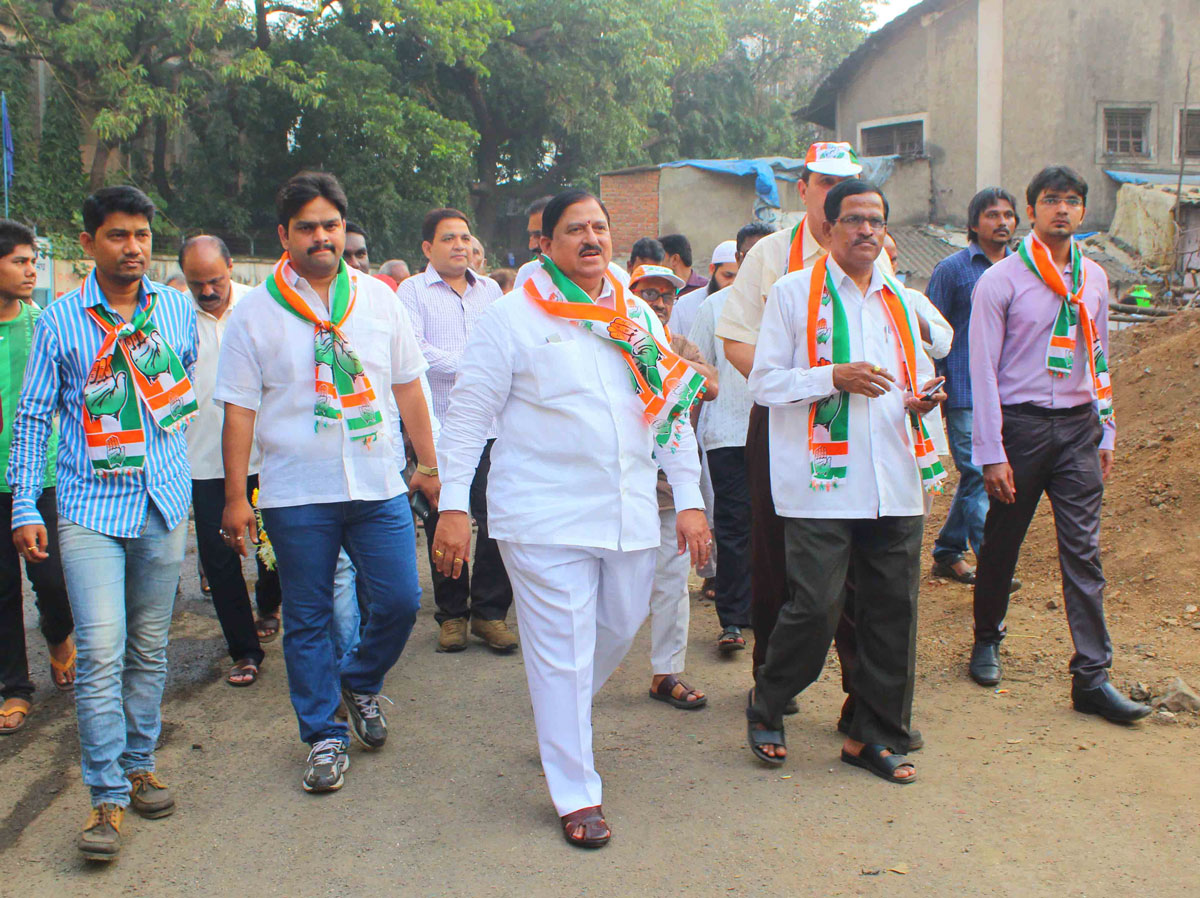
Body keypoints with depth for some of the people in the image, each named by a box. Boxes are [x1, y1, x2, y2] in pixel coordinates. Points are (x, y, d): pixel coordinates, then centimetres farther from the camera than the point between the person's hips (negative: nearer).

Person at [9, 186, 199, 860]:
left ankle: (140, 765, 26)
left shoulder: (178, 309, 7)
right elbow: (34, 415, 4)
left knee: (150, 647, 11)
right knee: (101, 652, -10)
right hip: (89, 507, -2)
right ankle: (108, 797, -2)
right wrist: (25, 507, 0)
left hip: (164, 502, 3)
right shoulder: (59, 320, 0)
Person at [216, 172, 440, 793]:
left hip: (379, 485, 2)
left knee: (399, 600, 0)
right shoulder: (255, 312, 0)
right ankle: (325, 736, 21)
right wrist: (235, 497, -3)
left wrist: (428, 464, 11)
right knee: (307, 619, 6)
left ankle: (361, 683, 30)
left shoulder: (378, 298, 7)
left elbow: (408, 386, 12)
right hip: (296, 493, -2)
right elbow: (239, 409, -1)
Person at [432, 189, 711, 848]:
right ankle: (576, 795, 14)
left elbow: (673, 408, 14)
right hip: (545, 518, -5)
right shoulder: (513, 317, -3)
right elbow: (468, 414, -3)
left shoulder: (639, 317, 11)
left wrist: (689, 499, 10)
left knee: (619, 630, 16)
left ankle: (560, 724, 44)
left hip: (630, 515, 5)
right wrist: (453, 506, -9)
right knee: (562, 655, -1)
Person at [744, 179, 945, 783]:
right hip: (822, 483, -5)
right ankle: (765, 707, 18)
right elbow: (764, 382, -2)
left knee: (893, 608, 5)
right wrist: (834, 376, -16)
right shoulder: (794, 293, 3)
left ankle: (875, 735, 20)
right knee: (815, 608, -8)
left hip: (893, 480, 5)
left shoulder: (897, 298, 18)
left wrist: (920, 400, 3)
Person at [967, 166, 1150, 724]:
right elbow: (983, 369, -8)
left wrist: (1106, 432, 13)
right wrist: (991, 453, -12)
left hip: (1078, 427, 4)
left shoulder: (1094, 280, 10)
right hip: (1020, 424, -3)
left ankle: (1092, 677, 0)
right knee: (1001, 543, 9)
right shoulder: (1000, 280, -6)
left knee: (1083, 552, -2)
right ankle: (987, 640, 32)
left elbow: (1098, 359, 18)